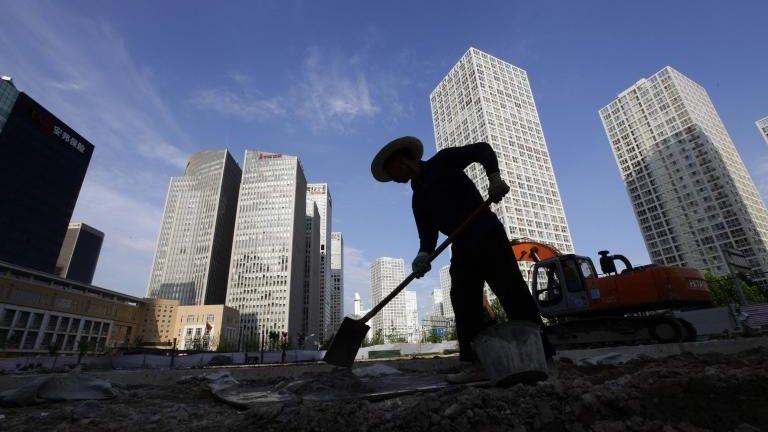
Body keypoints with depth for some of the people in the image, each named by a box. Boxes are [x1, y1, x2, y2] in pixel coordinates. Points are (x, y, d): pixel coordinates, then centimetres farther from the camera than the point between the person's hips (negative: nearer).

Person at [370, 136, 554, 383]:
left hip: (487, 234, -6)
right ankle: (478, 363, 1)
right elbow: (428, 234, 9)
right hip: (462, 247, 7)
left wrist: (494, 177, -20)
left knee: (511, 291, -10)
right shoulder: (419, 199, 19)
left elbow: (481, 150, -2)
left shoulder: (442, 161, 4)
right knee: (464, 304, -2)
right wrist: (424, 255, -12)